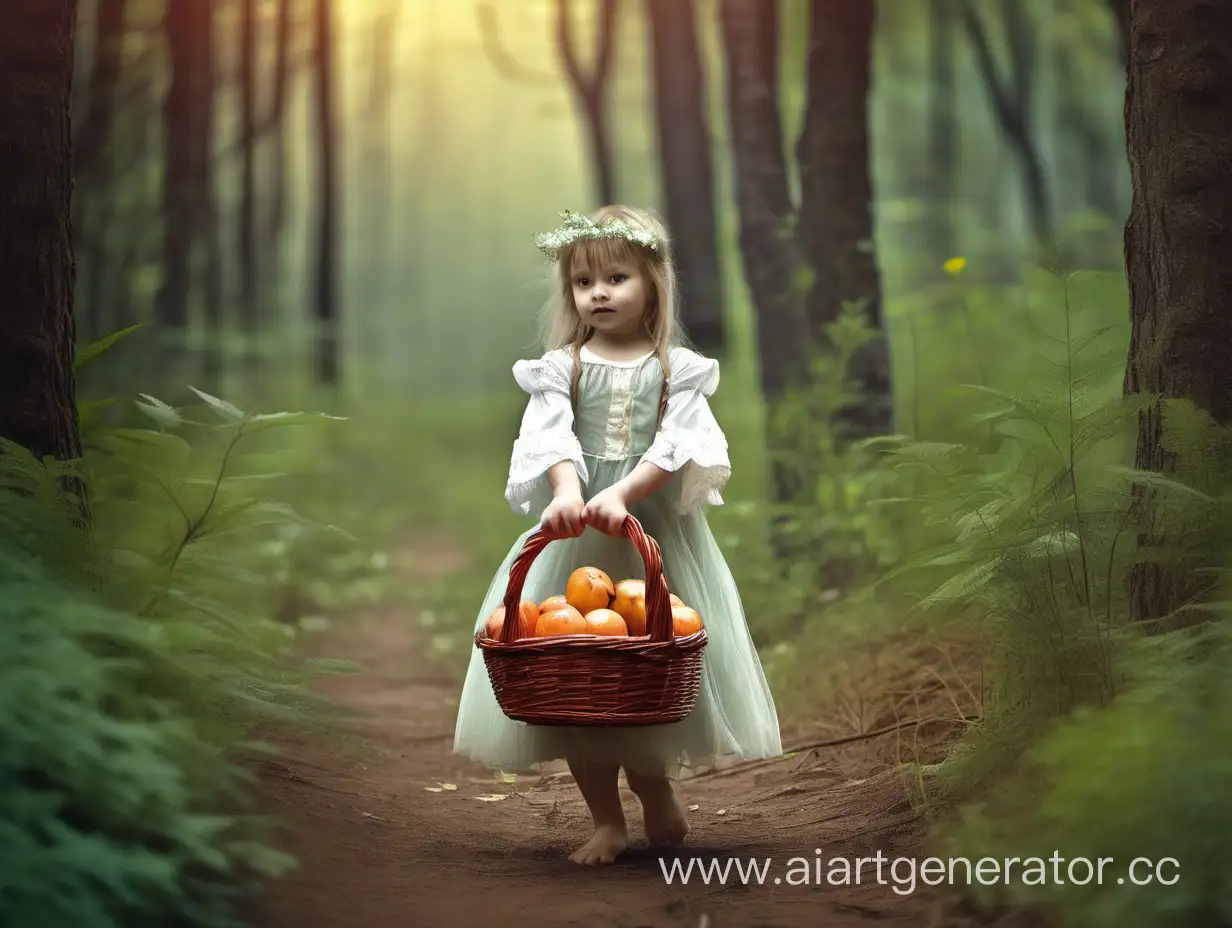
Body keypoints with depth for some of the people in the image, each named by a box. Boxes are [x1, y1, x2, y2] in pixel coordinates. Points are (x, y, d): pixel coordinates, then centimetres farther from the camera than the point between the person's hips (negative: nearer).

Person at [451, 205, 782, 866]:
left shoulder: (678, 368, 2)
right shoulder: (561, 366, 4)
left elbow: (674, 448, -10)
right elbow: (552, 438, -10)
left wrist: (621, 495, -26)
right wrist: (568, 492, -30)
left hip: (657, 533, -1)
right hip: (576, 537, 1)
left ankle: (658, 796, 29)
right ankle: (607, 822, 12)